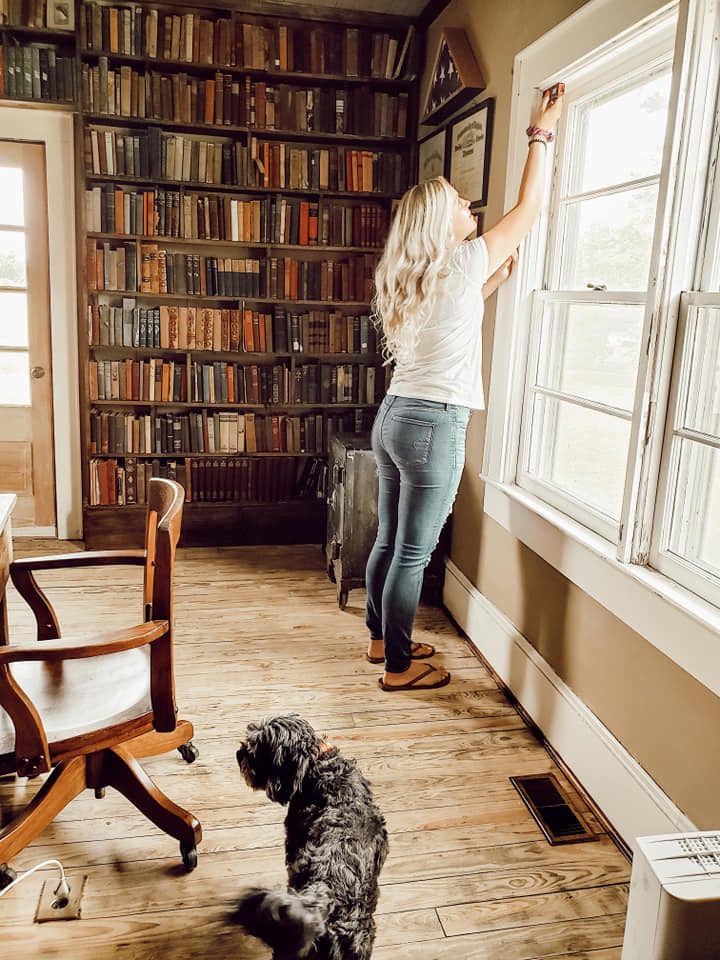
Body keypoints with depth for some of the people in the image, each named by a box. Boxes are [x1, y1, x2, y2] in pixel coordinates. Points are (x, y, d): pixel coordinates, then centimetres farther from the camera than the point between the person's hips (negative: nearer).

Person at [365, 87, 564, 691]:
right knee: (413, 554, 1)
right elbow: (529, 206, -1)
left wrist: (495, 281, 25)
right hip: (434, 426, -9)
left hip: (394, 416, 9)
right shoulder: (461, 264, -10)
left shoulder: (408, 277, 12)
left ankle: (382, 638, 33)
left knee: (390, 542, 18)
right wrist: (542, 132, 9)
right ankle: (399, 667, 13)